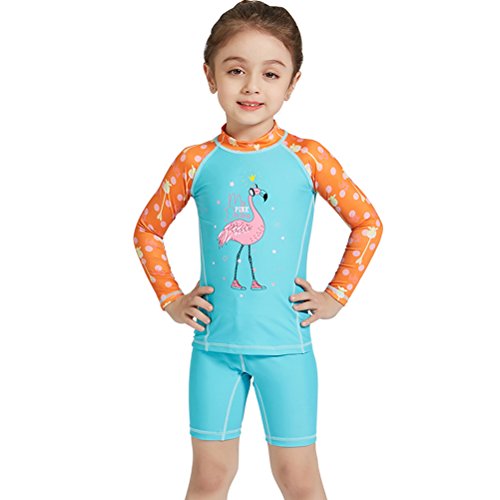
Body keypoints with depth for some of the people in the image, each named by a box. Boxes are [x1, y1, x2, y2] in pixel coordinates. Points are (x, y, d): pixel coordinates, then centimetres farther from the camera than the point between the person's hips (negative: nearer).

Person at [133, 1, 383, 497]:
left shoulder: (308, 158, -5)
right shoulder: (195, 163, -1)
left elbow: (368, 223, 4)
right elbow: (148, 231, 13)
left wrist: (336, 296, 0)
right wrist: (170, 298, 5)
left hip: (285, 345, -1)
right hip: (214, 344, 2)